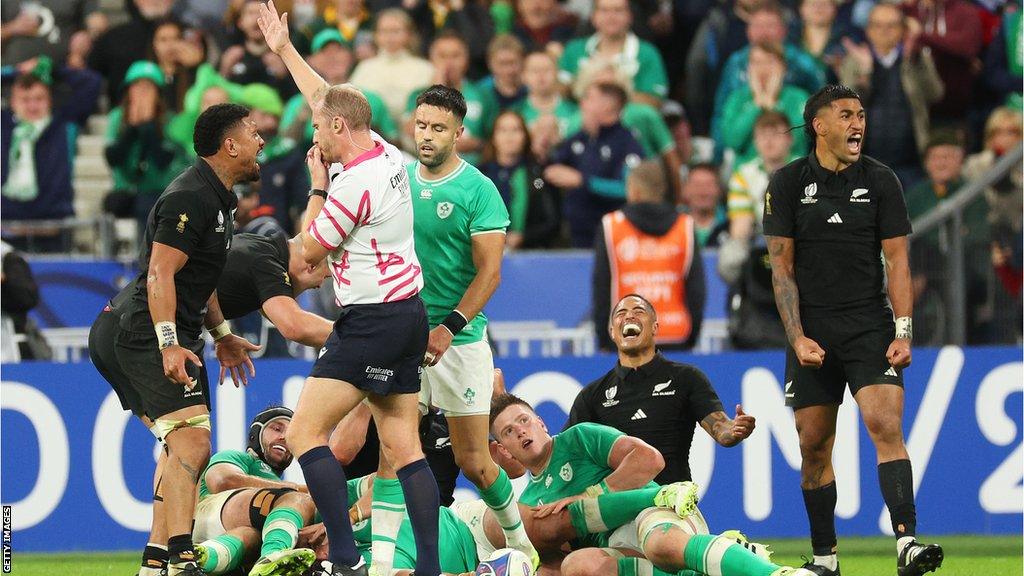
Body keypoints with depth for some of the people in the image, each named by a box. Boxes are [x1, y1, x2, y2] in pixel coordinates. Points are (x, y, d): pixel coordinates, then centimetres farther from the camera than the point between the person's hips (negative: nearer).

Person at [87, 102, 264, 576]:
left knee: (181, 447, 17)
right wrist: (169, 345, -28)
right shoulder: (190, 197, -16)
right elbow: (160, 275, -22)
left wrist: (221, 334, 28)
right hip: (147, 335, -12)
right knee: (192, 441, -21)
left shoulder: (213, 197, 17)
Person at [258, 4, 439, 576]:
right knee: (405, 446, 6)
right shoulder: (387, 154, 8)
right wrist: (285, 49, 33)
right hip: (409, 314, 9)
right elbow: (327, 98, 25)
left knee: (306, 433, -9)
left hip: (371, 322, -9)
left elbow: (310, 249, -5)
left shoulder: (355, 183, -18)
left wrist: (317, 186, 6)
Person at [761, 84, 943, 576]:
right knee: (814, 446, 2)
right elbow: (782, 266, 2)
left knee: (886, 425, -18)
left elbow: (896, 261, 4)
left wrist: (903, 331, -7)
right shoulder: (787, 184, 2)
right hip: (812, 331, 1)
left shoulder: (880, 180, 4)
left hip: (870, 327, -1)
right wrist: (797, 337, -8)